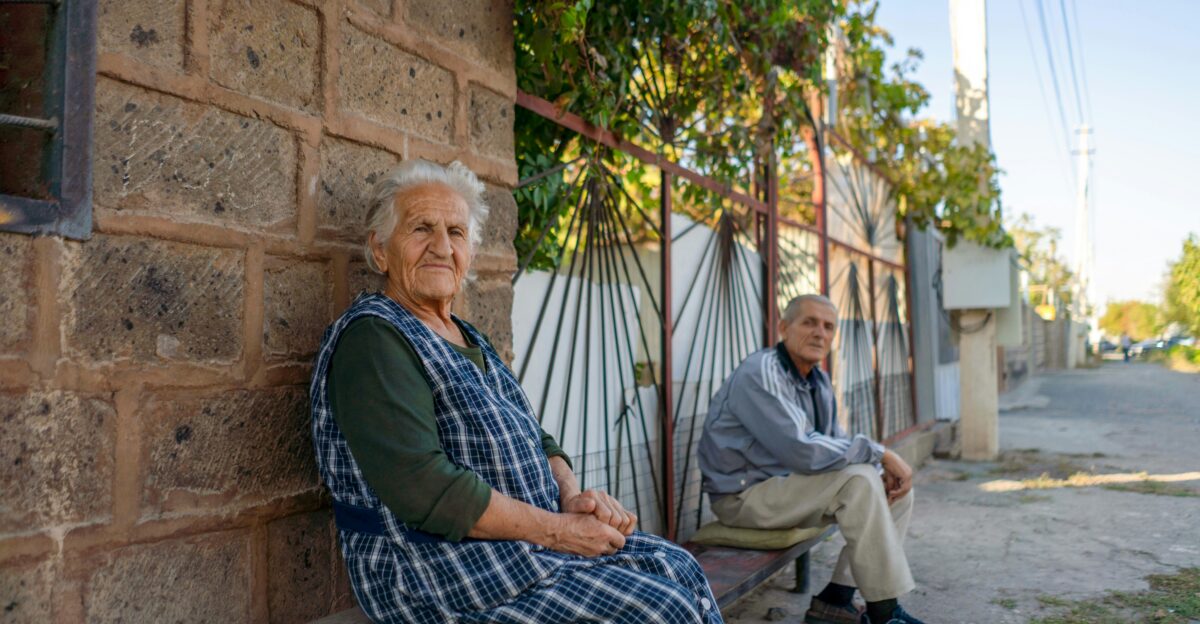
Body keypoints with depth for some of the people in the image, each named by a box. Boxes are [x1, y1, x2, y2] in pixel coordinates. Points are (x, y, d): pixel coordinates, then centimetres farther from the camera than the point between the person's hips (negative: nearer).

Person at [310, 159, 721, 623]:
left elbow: (533, 438, 17)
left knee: (678, 567, 0)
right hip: (439, 572, -9)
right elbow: (423, 488, -23)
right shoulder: (372, 338, -14)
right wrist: (556, 529, -18)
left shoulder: (468, 340, 16)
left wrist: (572, 495, -5)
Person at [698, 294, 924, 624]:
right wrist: (879, 453, -22)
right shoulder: (761, 374, -21)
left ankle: (837, 597, 1)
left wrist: (885, 466, -8)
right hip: (744, 494, -9)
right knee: (859, 480, -25)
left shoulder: (818, 379, 8)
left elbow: (835, 443, 11)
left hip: (788, 483, 9)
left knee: (896, 487, 2)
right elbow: (802, 451, -30)